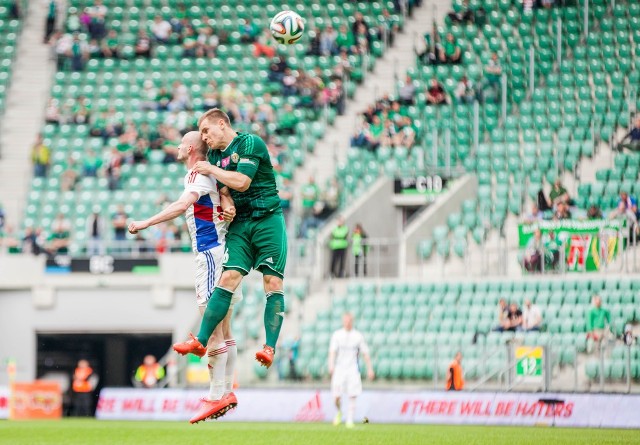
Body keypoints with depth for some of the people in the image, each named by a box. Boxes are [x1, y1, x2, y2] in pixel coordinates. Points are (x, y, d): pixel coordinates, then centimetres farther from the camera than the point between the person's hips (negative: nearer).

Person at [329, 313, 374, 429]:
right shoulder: (337, 335, 2)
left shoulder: (358, 336, 4)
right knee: (337, 397, -5)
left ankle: (349, 421, -3)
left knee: (353, 397, -8)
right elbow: (332, 351, -8)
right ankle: (339, 412, 25)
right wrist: (331, 366, -24)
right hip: (339, 368, 0)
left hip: (353, 369, 0)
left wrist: (370, 369, 3)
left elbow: (365, 353, 8)